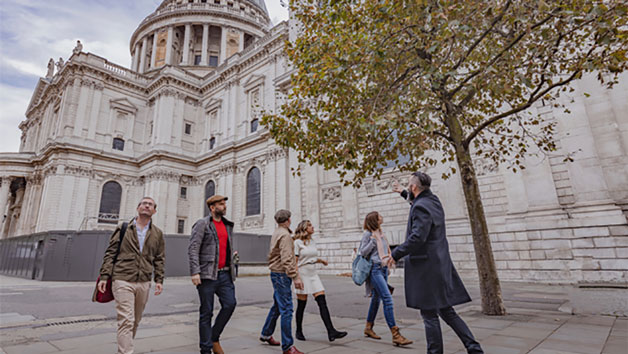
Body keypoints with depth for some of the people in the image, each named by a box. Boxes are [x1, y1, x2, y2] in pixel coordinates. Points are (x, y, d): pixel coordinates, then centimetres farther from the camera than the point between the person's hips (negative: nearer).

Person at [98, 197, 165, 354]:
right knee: (126, 320, -9)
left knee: (135, 322, 14)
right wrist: (104, 276, -5)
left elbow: (159, 259, 10)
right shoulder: (123, 229, 4)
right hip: (123, 281, -3)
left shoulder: (157, 234, 9)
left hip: (144, 283, 3)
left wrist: (159, 280, 2)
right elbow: (110, 253, 2)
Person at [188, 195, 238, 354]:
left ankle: (214, 338, 18)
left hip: (225, 274, 6)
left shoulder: (228, 225, 16)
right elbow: (192, 249, -10)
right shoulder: (202, 224, -3)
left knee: (230, 304, -5)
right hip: (207, 275, -5)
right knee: (206, 312, 3)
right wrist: (195, 272, -17)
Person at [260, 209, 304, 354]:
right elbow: (287, 259, -25)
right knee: (286, 310, -6)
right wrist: (295, 277, -25)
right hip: (282, 275, -10)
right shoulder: (285, 235, -17)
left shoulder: (276, 233, 14)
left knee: (277, 306, 21)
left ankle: (266, 334, 36)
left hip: (276, 273, 10)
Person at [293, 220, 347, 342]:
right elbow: (295, 262, -10)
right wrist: (297, 277, -18)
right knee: (301, 305, 5)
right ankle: (299, 332, 23)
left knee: (322, 303, -5)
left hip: (313, 275, 6)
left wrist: (321, 260, 5)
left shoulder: (313, 242, 12)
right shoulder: (297, 242, -7)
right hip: (302, 274, -6)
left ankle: (331, 332, -9)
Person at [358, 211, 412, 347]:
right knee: (387, 298, -15)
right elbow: (362, 252, -8)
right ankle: (396, 335, -14)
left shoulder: (380, 233, 15)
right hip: (375, 269, -8)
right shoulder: (368, 233, -7)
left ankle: (368, 328, 27)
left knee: (376, 299, 14)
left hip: (383, 268, 8)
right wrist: (373, 241, -16)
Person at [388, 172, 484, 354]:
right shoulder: (433, 201, 10)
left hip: (426, 267, -9)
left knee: (429, 315, 2)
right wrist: (402, 193, 40)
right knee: (446, 311, 17)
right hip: (441, 265, 9)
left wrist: (395, 254, -18)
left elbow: (417, 238, -26)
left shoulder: (421, 207, -18)